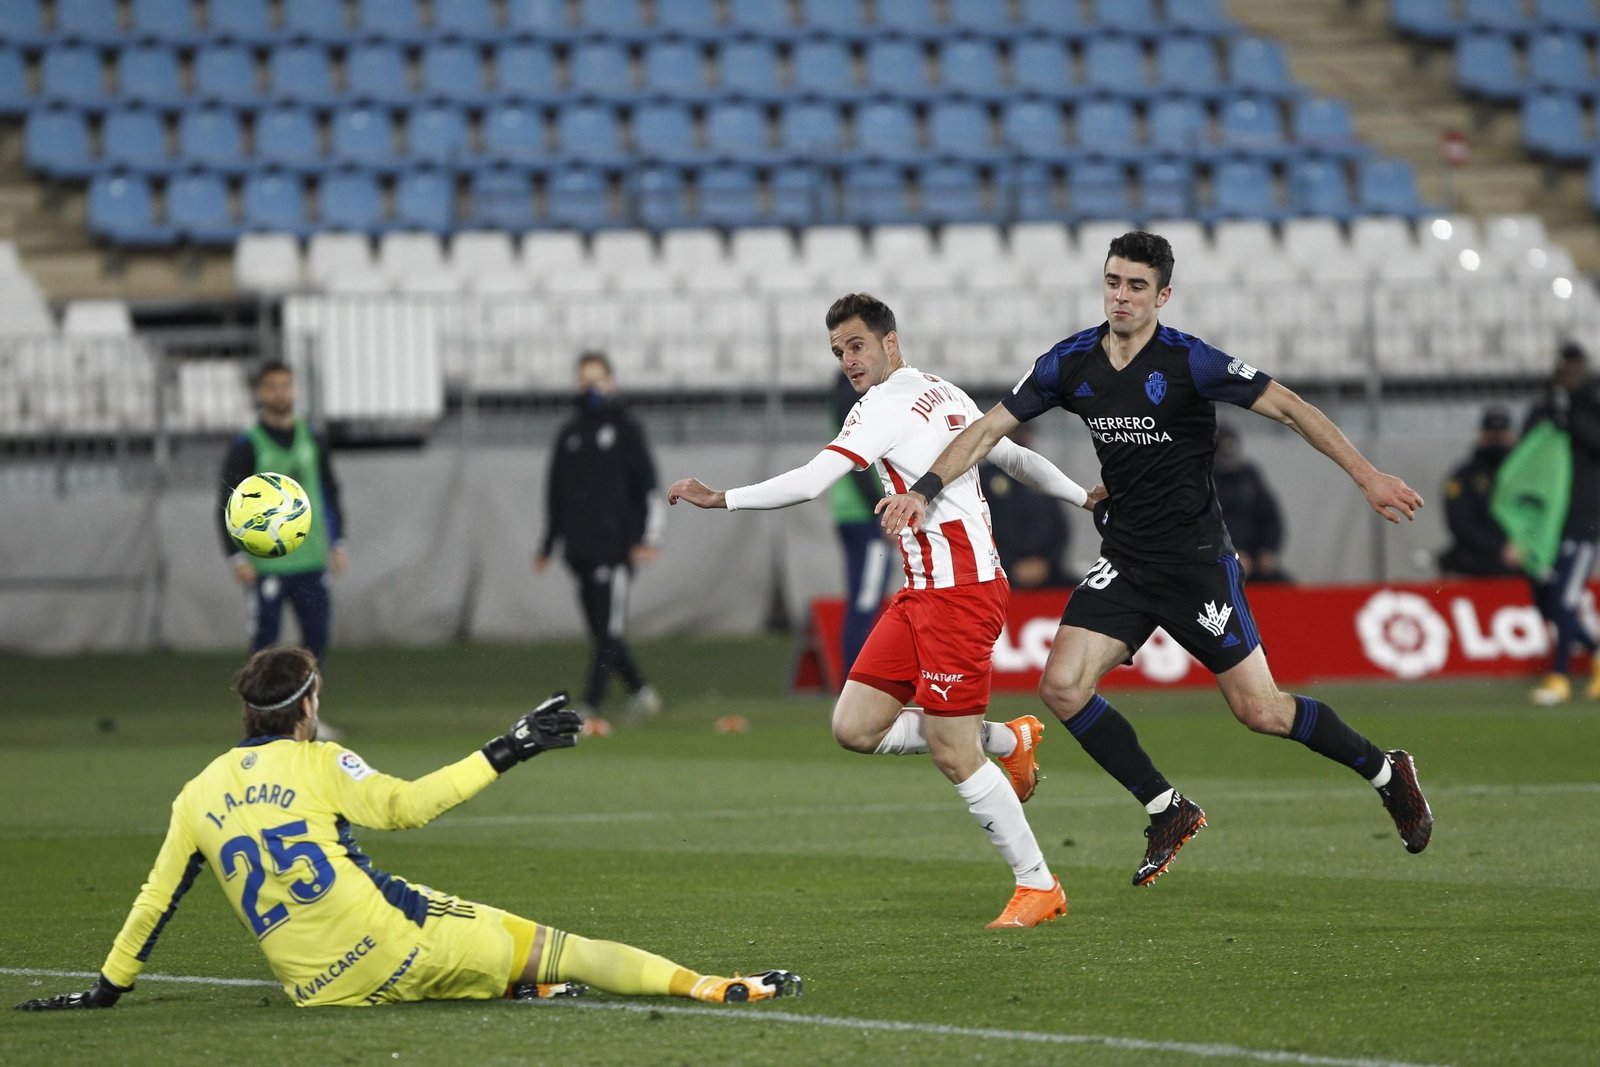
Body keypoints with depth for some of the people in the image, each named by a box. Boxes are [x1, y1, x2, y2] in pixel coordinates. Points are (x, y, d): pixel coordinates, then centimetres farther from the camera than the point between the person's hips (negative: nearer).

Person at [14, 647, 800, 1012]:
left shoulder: (197, 796, 11)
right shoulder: (316, 764, -2)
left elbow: (155, 899, 15)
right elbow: (406, 805, -7)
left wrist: (108, 987, 26)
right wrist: (505, 754, -2)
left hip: (318, 990, 5)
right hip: (392, 944, -5)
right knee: (558, 950, -2)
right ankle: (709, 988, -7)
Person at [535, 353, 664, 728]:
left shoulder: (625, 428, 2)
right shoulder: (570, 433, 17)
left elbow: (648, 485, -3)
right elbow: (556, 493, 22)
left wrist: (650, 538, -13)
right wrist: (547, 546, 19)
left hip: (615, 544, -6)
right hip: (580, 548, 6)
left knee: (609, 628, -10)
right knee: (601, 629, 5)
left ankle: (591, 705, -12)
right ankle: (640, 691, 19)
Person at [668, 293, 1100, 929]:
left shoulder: (887, 403, -9)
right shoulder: (946, 396, 17)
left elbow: (809, 483, -16)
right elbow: (1017, 458, 26)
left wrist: (719, 499, -13)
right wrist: (1089, 499, 35)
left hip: (959, 588, -9)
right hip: (924, 590, 9)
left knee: (952, 754, -7)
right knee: (855, 727, 4)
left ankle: (1038, 886, 2)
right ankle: (1007, 740, 18)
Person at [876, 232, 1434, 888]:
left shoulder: (1189, 363, -15)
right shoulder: (1071, 363, -1)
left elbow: (1288, 409, -14)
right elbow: (991, 427, 5)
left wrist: (1367, 477, -21)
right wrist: (924, 489, -6)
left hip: (1198, 561, -5)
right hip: (1123, 563, 5)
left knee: (1259, 711, -5)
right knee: (1063, 687, -12)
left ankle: (1386, 772, 20)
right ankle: (1167, 811, 4)